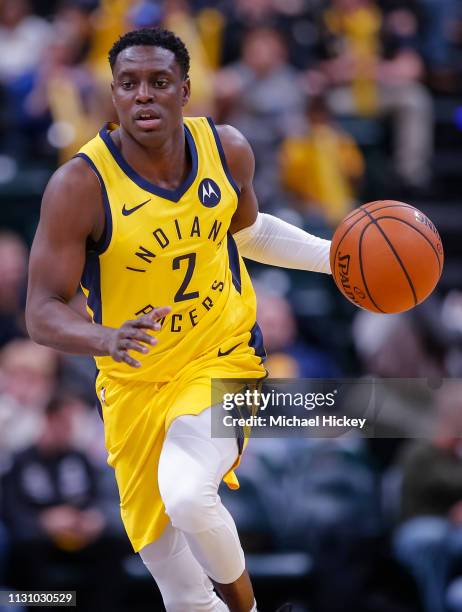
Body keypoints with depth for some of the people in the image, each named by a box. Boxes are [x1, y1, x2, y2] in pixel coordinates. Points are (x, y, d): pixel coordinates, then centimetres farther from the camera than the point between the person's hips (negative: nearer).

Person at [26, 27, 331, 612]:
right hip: (133, 383, 0)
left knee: (187, 497, -29)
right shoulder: (79, 185, -21)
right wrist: (110, 338, -40)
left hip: (223, 356, 0)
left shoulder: (226, 149, -9)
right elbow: (43, 312, -20)